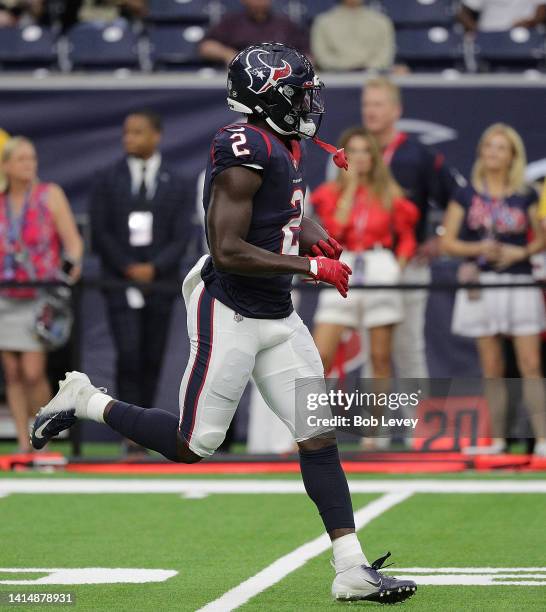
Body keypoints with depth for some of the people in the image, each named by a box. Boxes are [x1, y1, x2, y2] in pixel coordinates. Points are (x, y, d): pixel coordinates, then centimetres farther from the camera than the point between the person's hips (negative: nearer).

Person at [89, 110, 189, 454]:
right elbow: (100, 232, 2)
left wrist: (153, 267, -12)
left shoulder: (174, 184, 7)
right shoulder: (108, 181, 7)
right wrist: (127, 267, -9)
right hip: (121, 284, -1)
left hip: (160, 283, 1)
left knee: (152, 359, 3)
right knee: (129, 356, -13)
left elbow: (182, 237, 2)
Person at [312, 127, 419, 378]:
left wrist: (398, 267, -3)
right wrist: (350, 187, -6)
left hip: (381, 271, 0)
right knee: (320, 355, -10)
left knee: (381, 357, 2)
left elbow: (407, 237, 13)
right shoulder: (329, 193, 6)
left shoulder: (389, 193, 8)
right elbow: (335, 228, -11)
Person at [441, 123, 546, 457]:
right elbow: (448, 242, 5)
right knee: (492, 368, 4)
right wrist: (477, 248, -12)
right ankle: (497, 438, 9)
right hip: (482, 285, 1)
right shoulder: (466, 196, 6)